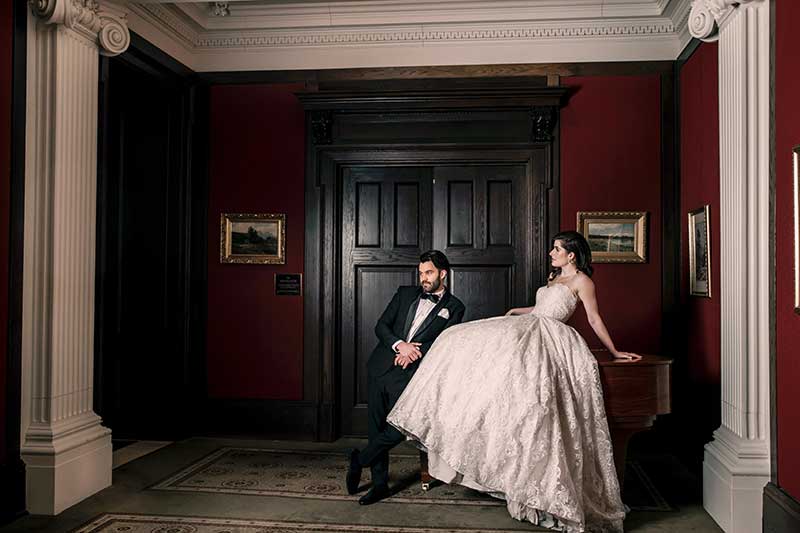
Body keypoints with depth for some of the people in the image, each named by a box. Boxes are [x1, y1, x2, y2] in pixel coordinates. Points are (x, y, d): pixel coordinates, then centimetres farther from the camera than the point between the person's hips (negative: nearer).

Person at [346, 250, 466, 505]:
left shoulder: (454, 307, 8)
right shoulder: (405, 294, 16)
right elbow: (381, 326, 9)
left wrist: (413, 353, -15)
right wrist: (399, 344, -9)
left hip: (412, 372, -3)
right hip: (381, 367, 3)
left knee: (401, 425, -16)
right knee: (376, 428, 3)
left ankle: (359, 459, 7)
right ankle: (380, 483, 17)